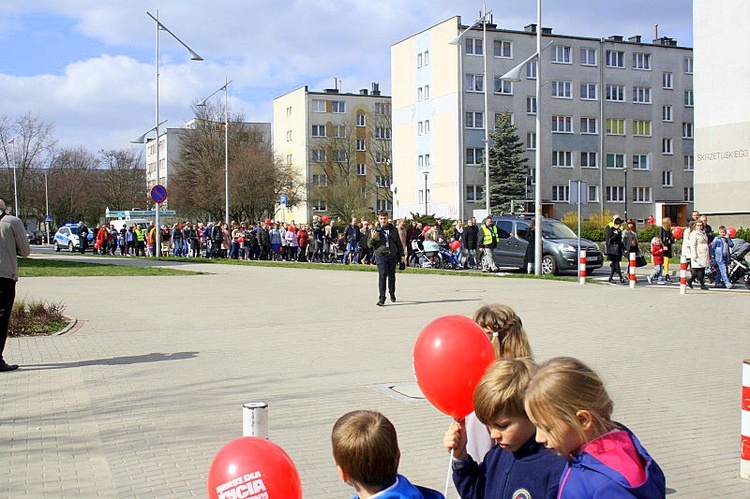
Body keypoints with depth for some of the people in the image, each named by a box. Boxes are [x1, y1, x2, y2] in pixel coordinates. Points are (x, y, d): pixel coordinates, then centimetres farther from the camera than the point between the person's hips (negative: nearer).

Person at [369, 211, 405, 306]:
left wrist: (402, 255, 9)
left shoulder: (393, 230, 9)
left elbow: (399, 243, 14)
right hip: (380, 256, -2)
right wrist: (373, 238, -14)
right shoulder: (375, 230, 5)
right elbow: (369, 245, 6)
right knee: (382, 276, -14)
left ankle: (392, 294, 35)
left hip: (393, 256, 2)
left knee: (392, 276, 12)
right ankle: (382, 298, -13)